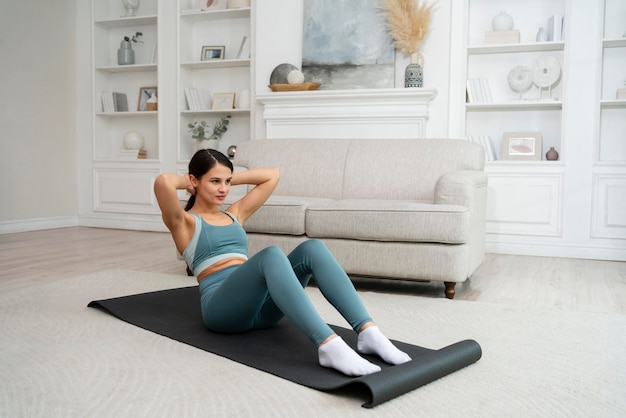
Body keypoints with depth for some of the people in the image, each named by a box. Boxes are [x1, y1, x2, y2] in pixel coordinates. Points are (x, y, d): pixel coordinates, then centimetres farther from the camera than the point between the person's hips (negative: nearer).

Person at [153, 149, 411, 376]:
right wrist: (185, 183, 7)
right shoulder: (184, 223, 8)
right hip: (222, 307, -6)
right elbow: (162, 182, -13)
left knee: (312, 248, -22)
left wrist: (231, 178, 28)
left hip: (259, 306, 6)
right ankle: (328, 345, -52)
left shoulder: (234, 214, 27)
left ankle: (367, 332, -34)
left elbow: (272, 175, 30)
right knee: (270, 255, -37)